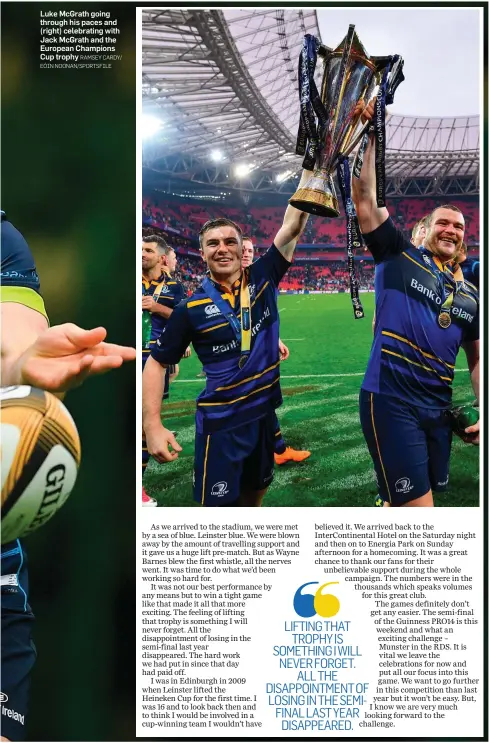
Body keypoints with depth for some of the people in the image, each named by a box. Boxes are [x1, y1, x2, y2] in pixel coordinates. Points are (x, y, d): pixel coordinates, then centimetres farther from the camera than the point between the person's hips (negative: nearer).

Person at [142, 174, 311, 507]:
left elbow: (293, 226, -5)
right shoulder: (192, 308, -9)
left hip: (263, 413, 4)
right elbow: (157, 362, -4)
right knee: (221, 503, 1)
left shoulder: (263, 279, -2)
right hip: (221, 422, -4)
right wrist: (153, 424, -14)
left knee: (254, 494, 20)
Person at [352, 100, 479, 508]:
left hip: (438, 408, 6)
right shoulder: (399, 255, 2)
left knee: (401, 502, 15)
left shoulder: (469, 295, 16)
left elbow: (477, 357, 20)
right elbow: (365, 198, -4)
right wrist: (372, 137, -9)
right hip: (391, 401, -6)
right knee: (417, 506, -9)